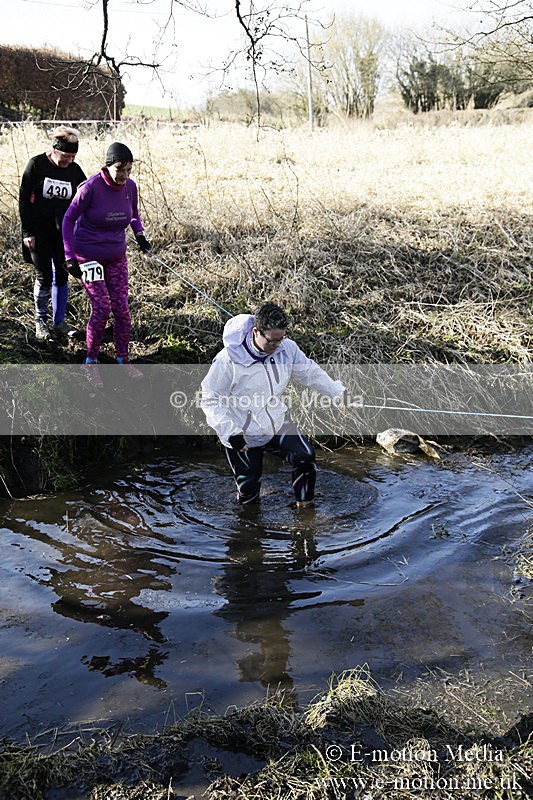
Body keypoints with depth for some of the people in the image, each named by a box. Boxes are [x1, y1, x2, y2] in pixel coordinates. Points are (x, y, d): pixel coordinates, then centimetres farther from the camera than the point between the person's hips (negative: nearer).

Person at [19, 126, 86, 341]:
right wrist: (27, 232, -9)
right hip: (39, 230, -3)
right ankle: (40, 320, 16)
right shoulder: (36, 165, -8)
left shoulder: (74, 170, 1)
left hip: (63, 230, 4)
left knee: (62, 275, 4)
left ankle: (59, 322, 17)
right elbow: (24, 199, -6)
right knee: (44, 277, -5)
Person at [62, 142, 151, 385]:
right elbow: (69, 219, -8)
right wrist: (70, 258, -13)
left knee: (121, 308, 1)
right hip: (88, 256, -5)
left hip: (116, 256, 5)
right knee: (101, 307, -11)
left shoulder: (130, 186, -3)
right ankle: (91, 362, 6)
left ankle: (123, 359, 18)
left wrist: (139, 234, 1)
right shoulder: (91, 187, -17)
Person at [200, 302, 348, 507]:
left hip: (278, 422, 4)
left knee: (305, 456, -13)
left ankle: (304, 505, 12)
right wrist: (231, 433, -28)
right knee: (248, 490, 7)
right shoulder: (227, 360, -26)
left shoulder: (287, 348, -13)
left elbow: (311, 372, 3)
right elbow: (210, 400, -18)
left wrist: (339, 392, -6)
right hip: (243, 435, -3)